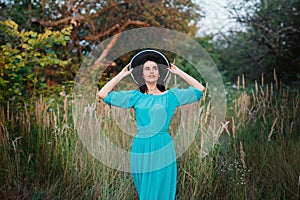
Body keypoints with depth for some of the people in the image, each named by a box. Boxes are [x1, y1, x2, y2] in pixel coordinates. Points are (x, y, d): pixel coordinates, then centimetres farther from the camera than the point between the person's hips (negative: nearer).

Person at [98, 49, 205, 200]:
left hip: (162, 151, -1)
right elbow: (103, 94, 3)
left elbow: (199, 89, 4)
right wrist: (122, 74, 7)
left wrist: (178, 72, 7)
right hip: (141, 150, 1)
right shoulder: (135, 96, 6)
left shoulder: (171, 95, 5)